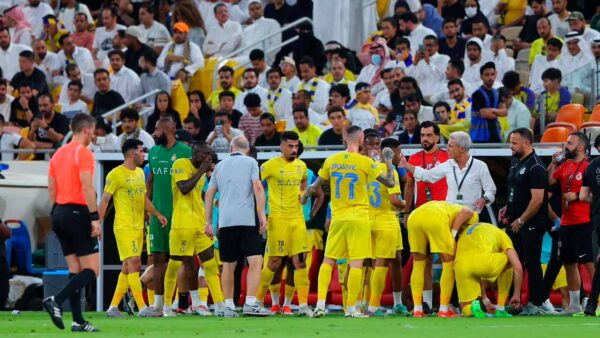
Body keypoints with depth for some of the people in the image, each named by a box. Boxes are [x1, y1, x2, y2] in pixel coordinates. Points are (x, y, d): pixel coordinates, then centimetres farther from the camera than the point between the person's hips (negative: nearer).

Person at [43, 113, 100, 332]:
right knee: (91, 270, -6)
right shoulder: (83, 152, -9)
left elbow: (51, 187, 15)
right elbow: (87, 187, -18)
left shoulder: (58, 153, 14)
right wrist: (95, 218, -18)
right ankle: (56, 301, -22)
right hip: (78, 213, -8)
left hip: (60, 213, 8)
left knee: (75, 269, 9)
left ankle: (78, 321, 5)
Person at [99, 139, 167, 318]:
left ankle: (113, 307, 15)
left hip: (138, 227, 9)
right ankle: (142, 308, -16)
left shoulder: (140, 172, 14)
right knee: (134, 264, -13)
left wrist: (157, 214, 11)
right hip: (124, 227, -8)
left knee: (128, 268, 9)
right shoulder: (116, 174, -10)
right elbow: (105, 200, -10)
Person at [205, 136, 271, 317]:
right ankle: (250, 303, -20)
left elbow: (209, 194, 16)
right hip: (247, 219, -4)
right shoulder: (250, 162, 5)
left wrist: (208, 222, 20)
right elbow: (257, 187, -7)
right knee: (255, 261, -7)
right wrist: (262, 215, -7)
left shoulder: (220, 166, 17)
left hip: (225, 221, 4)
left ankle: (229, 306, 10)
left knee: (228, 265, 10)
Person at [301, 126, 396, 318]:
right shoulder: (365, 162, -8)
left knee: (328, 261, 10)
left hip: (337, 219, 3)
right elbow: (390, 183, -3)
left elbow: (316, 185, 13)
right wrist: (388, 161, 13)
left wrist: (304, 196, 33)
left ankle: (320, 304, 1)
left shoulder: (331, 161, 2)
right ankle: (351, 308, -4)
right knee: (356, 264, -1)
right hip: (359, 219, -3)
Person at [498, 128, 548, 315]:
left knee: (532, 263, -4)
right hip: (515, 222, 9)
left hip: (531, 224, -9)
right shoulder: (515, 162, 13)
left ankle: (536, 304, 2)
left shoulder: (536, 167, -16)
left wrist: (520, 221, -15)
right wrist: (507, 208, 9)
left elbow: (537, 200, -21)